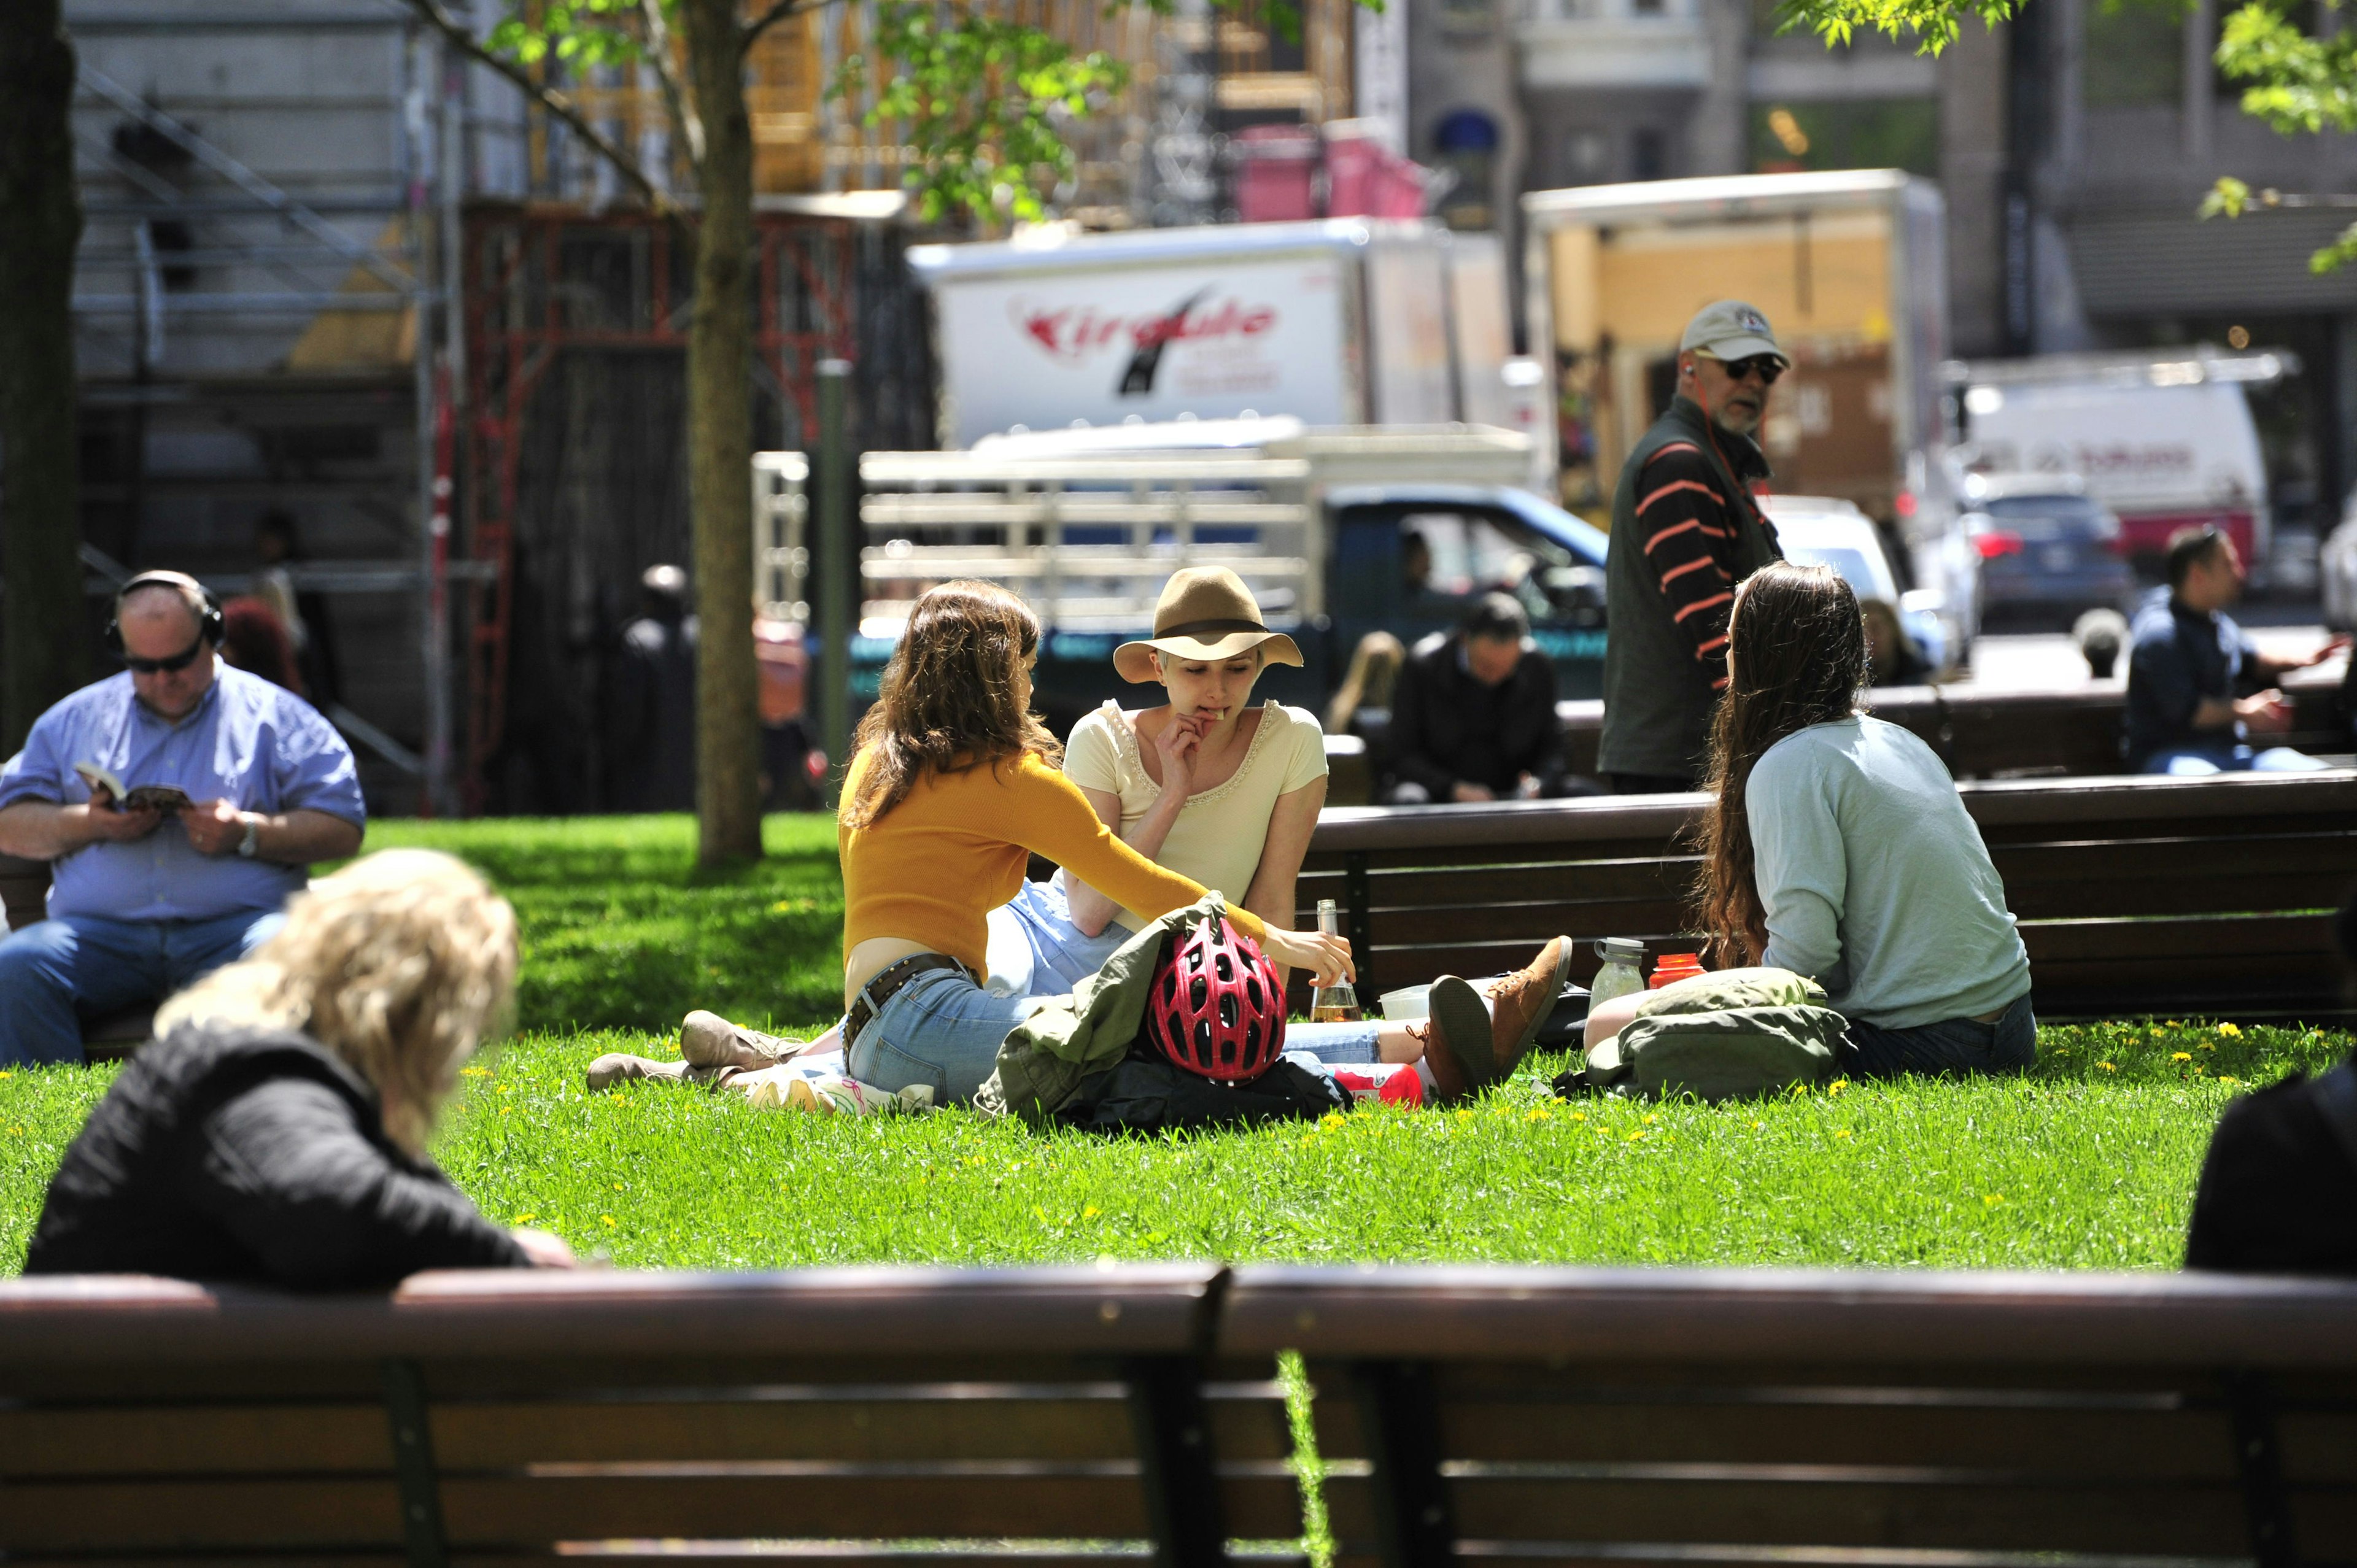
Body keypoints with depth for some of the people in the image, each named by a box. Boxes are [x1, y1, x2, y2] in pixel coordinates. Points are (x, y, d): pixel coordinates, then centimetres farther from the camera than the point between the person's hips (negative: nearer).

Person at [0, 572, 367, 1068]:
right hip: (101, 927, 2)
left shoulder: (277, 717, 13)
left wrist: (246, 833, -10)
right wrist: (90, 823, -2)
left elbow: (343, 829, 6)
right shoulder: (75, 719, 21)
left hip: (232, 921, -2)